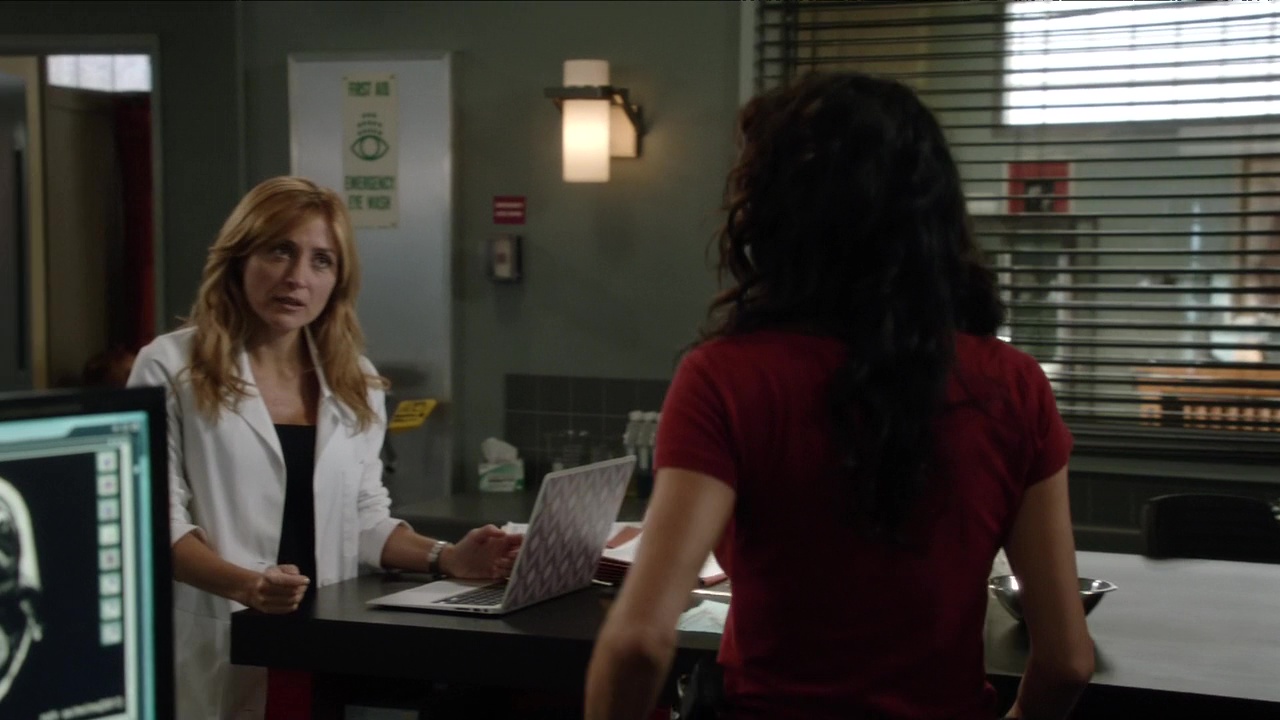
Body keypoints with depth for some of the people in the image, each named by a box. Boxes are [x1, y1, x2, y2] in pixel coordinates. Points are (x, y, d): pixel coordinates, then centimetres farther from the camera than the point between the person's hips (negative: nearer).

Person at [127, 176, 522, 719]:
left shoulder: (356, 382, 11)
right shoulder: (171, 368, -3)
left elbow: (364, 517, 13)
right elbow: (158, 520, -8)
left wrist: (444, 558, -5)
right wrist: (246, 584, -24)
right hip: (219, 649, -3)